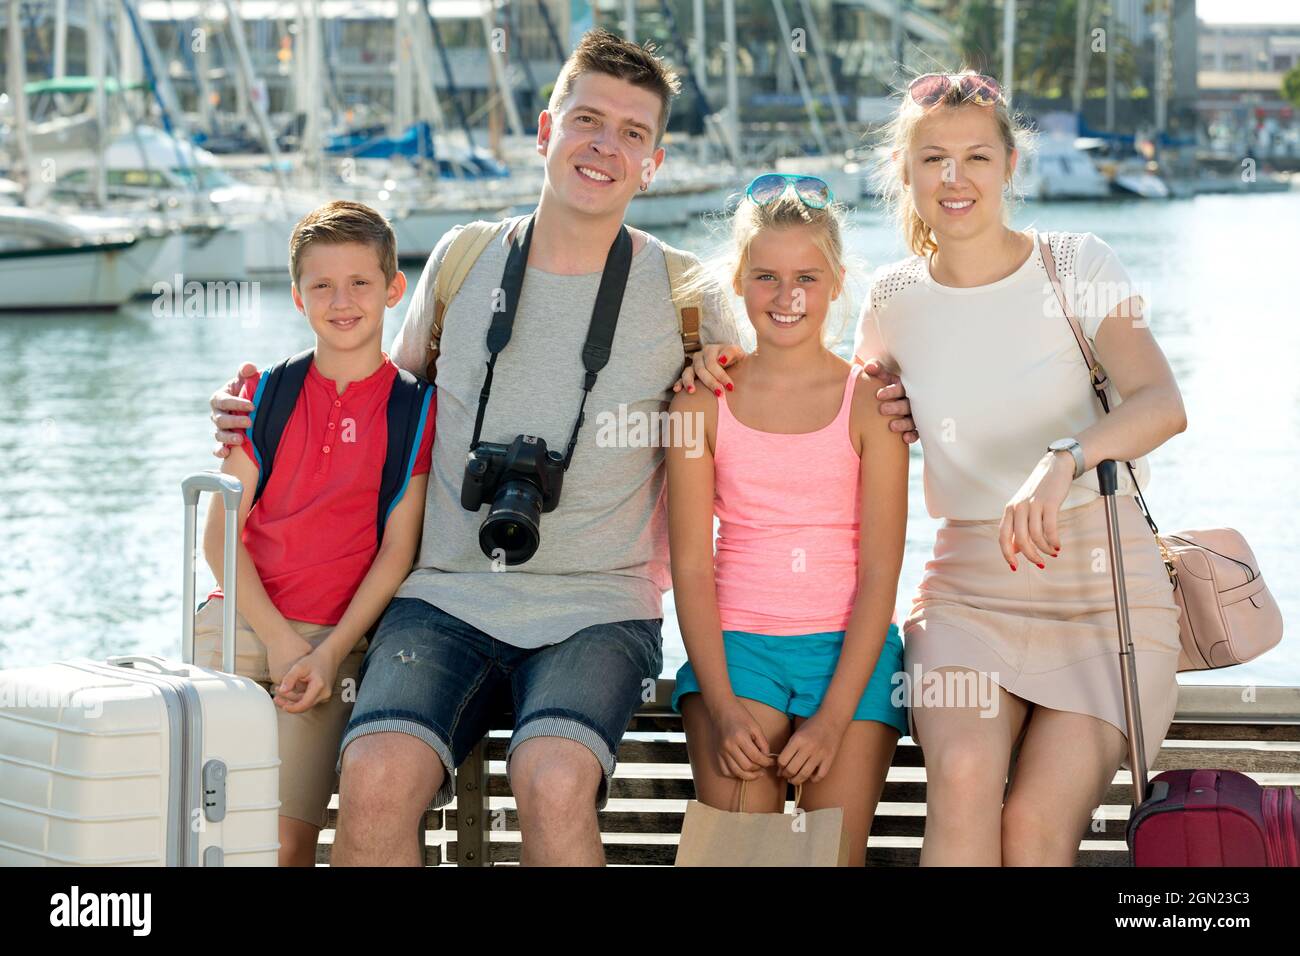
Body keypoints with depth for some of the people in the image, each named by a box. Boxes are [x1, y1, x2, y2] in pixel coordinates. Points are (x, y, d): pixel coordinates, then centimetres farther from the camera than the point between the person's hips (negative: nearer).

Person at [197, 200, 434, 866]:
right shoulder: (266, 393, 8)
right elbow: (219, 535, 5)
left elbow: (398, 550, -1)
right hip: (240, 620, 2)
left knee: (287, 840, -9)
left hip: (337, 636, -2)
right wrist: (276, 637, -8)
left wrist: (331, 652, -11)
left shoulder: (417, 409, 2)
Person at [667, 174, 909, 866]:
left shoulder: (869, 402, 1)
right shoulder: (703, 402, 4)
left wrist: (834, 716, -14)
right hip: (735, 641, 0)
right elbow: (691, 564, 0)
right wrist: (721, 705, -14)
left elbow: (879, 571, -3)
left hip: (850, 647, 0)